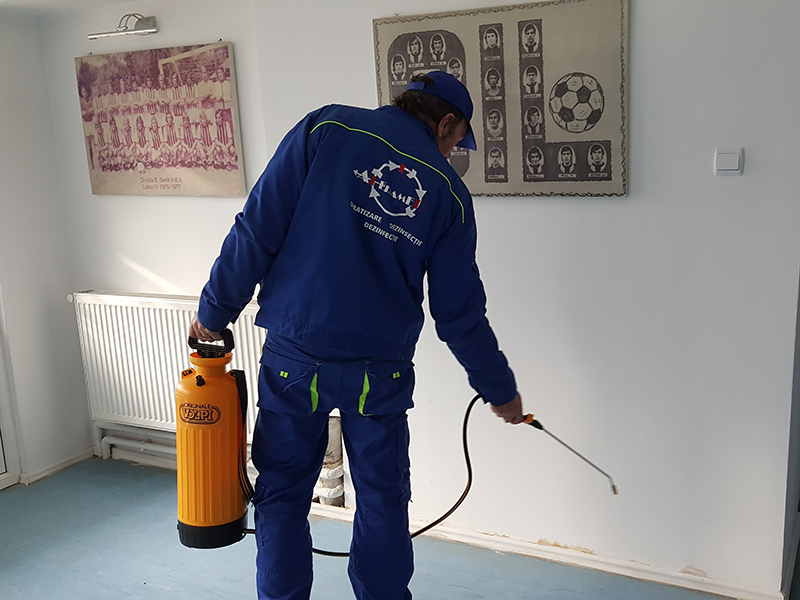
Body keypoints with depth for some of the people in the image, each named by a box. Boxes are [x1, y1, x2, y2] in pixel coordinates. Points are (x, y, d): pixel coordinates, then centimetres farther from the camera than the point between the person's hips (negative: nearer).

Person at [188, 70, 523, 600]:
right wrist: (500, 391, 17)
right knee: (382, 503, 17)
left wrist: (215, 311, 4)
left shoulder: (326, 128, 0)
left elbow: (258, 228, -7)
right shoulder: (449, 192, 3)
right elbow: (460, 314, 4)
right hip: (381, 370, 1)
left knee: (282, 496, 14)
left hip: (295, 358, 0)